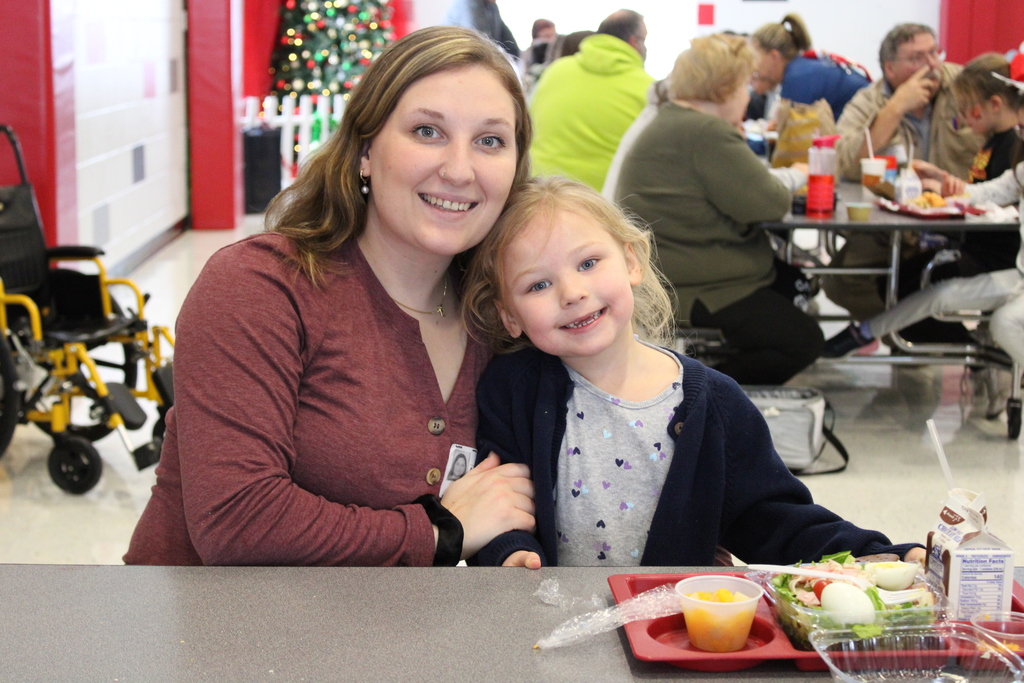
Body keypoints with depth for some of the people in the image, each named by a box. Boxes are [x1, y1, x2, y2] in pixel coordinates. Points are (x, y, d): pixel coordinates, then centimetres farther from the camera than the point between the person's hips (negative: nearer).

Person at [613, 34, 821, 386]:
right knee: (804, 340, -10)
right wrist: (794, 177, -2)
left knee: (791, 279, 20)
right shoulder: (704, 133, -22)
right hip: (681, 287, -11)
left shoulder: (673, 120, 13)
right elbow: (766, 203, -21)